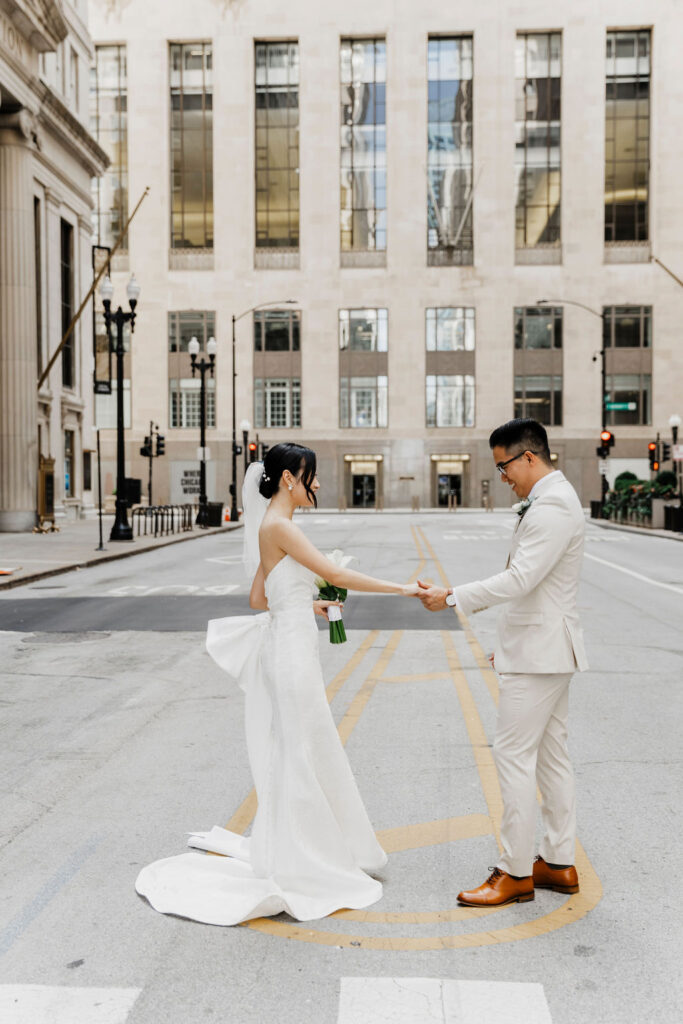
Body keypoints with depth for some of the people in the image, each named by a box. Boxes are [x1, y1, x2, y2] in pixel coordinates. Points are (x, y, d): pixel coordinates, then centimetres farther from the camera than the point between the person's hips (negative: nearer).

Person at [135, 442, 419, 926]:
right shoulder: (278, 525, -17)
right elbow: (336, 574, -21)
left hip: (287, 644, 10)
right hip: (292, 647, -10)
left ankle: (294, 852, 32)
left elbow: (259, 598, 18)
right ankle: (300, 870, 13)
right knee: (302, 753, 0)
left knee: (294, 753, 18)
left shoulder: (273, 527, 13)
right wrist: (400, 587, -15)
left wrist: (308, 604, 19)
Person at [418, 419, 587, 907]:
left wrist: (452, 597, -20)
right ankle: (559, 864, 24)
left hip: (539, 652, -11)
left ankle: (516, 873, 6)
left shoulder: (552, 506, -19)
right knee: (551, 756, 14)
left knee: (514, 756, -5)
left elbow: (519, 579, -26)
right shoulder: (552, 499, 15)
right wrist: (511, 641, 22)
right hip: (546, 649, 11)